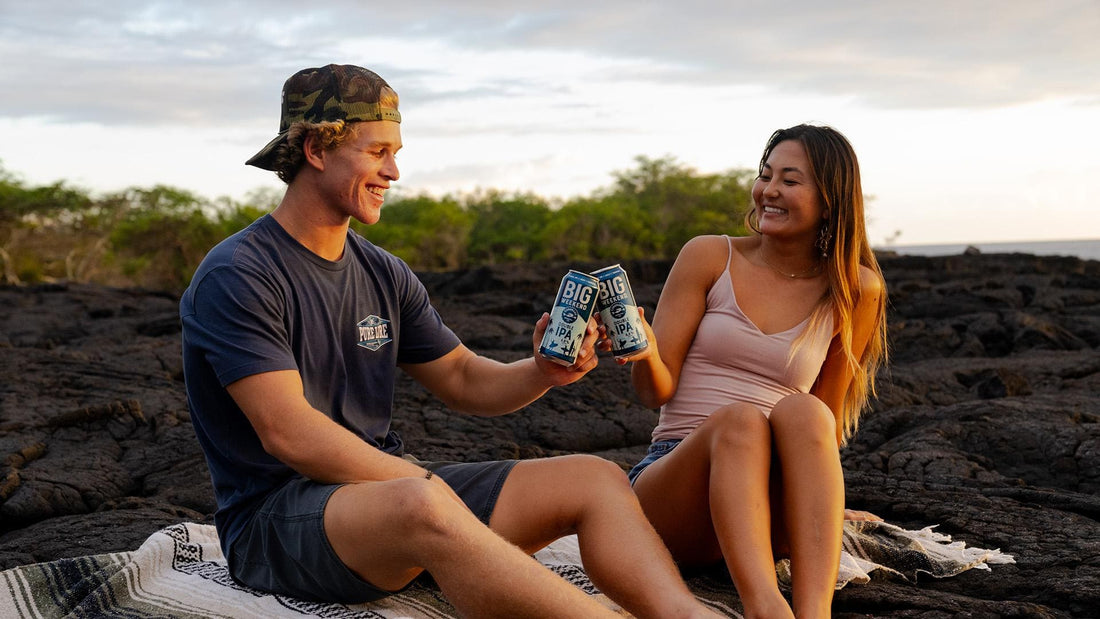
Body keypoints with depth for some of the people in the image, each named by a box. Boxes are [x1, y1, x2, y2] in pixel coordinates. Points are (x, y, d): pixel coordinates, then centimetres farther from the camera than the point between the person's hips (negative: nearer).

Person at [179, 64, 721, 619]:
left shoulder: (384, 275, 14)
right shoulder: (235, 277, -10)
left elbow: (464, 380, 15)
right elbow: (287, 432, -18)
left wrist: (542, 372, -7)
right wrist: (423, 481, -21)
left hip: (386, 483, 8)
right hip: (276, 520, -7)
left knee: (593, 479, -10)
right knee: (423, 505, -40)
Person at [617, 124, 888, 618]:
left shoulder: (855, 292, 7)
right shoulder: (709, 257, 5)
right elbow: (657, 391, 1)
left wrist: (816, 501, 21)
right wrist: (644, 353, -20)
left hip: (771, 523, 1)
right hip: (672, 478, -1)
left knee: (800, 411, -32)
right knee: (738, 419, -34)